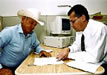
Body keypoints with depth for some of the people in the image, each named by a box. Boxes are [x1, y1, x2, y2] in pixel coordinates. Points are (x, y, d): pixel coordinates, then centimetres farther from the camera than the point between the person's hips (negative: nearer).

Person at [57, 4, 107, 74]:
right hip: (86, 63, 6)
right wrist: (68, 49, -11)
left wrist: (69, 55, -22)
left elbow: (94, 57, -31)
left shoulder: (99, 29, -25)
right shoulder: (80, 29, -3)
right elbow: (77, 45, 12)